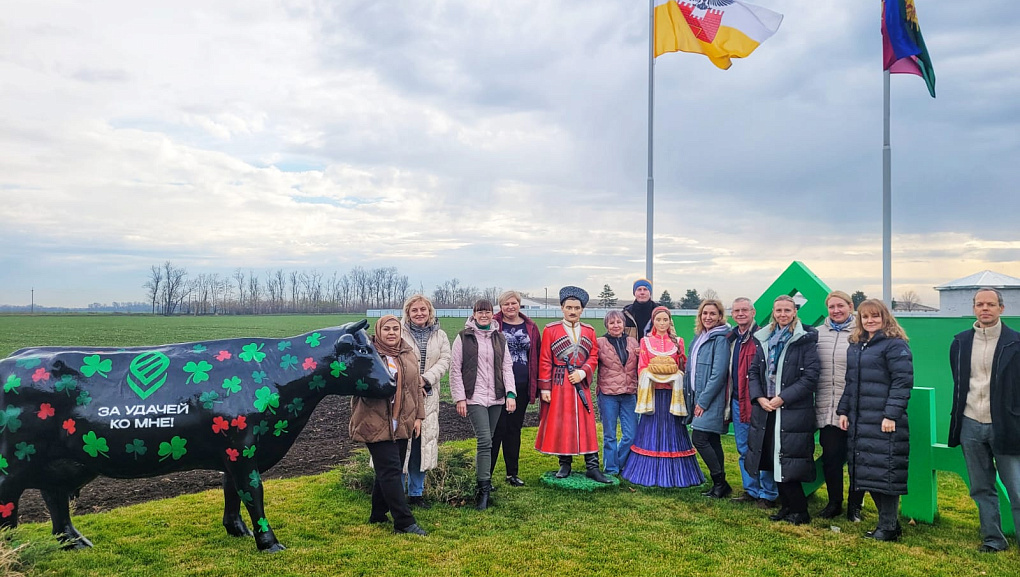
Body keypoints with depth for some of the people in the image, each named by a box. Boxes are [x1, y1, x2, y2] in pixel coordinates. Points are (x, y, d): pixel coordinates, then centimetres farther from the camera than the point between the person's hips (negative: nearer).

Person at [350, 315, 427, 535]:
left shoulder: (409, 354, 11)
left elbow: (416, 386, 14)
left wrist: (418, 416, 10)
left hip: (402, 424, 6)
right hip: (376, 424, -6)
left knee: (390, 470, 13)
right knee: (390, 471, -6)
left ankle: (378, 515, 28)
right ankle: (404, 521, -1)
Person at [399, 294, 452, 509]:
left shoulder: (440, 336, 7)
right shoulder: (399, 334, -6)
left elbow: (445, 361, 0)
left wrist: (426, 379, -14)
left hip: (427, 397, 4)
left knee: (423, 444, 10)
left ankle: (416, 493, 23)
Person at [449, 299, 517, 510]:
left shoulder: (499, 338, 12)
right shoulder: (464, 338, 0)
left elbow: (507, 367, 11)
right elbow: (455, 370, 0)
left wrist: (510, 393, 0)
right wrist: (459, 398, -6)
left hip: (496, 398, 4)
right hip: (474, 397, -4)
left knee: (487, 441, 8)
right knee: (485, 441, -14)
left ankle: (481, 479, 20)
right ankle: (484, 489, -10)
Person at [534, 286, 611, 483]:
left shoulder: (589, 331, 10)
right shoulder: (550, 330, 0)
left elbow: (594, 356, 6)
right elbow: (545, 361, -2)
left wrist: (582, 372, -12)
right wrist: (544, 387, -7)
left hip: (581, 383, 2)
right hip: (558, 384, -2)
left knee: (587, 425, 2)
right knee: (560, 424, 3)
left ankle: (592, 467, 6)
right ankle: (564, 465, 16)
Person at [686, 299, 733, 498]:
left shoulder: (720, 339, -12)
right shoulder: (699, 338, 13)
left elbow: (719, 373, -18)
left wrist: (703, 401, -16)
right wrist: (693, 399, 12)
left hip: (712, 399, -8)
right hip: (699, 398, 8)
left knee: (699, 439, -11)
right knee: (712, 441, 11)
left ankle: (720, 483, 1)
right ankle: (720, 485, 19)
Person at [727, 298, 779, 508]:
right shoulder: (732, 338, 12)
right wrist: (728, 399, 16)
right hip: (737, 402, 8)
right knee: (744, 449, 15)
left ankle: (768, 494, 11)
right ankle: (751, 490, 26)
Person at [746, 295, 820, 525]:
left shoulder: (806, 339, -5)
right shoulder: (763, 338, 11)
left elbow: (810, 377, -11)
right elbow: (753, 372, 11)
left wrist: (782, 398, -14)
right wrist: (759, 398, -4)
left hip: (794, 411, -5)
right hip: (765, 409, 5)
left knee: (788, 462, -5)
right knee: (773, 460, 9)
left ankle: (799, 511, 11)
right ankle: (786, 507, 24)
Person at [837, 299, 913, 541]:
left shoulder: (895, 344, -7)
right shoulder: (855, 346, 16)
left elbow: (903, 382, -13)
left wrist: (892, 415, -18)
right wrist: (843, 410, 14)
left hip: (884, 422, -8)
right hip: (859, 421, 8)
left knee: (884, 473, -4)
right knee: (866, 473, 10)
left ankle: (889, 527, 7)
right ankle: (887, 521, 22)